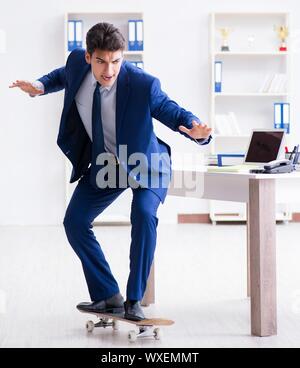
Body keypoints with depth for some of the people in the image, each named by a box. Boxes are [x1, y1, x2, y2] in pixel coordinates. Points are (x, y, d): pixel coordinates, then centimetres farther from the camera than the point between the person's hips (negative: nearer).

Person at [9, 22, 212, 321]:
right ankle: (108, 296, 14)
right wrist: (40, 86, -8)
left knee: (143, 215, -30)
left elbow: (170, 110, -21)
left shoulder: (143, 84, -31)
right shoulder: (78, 63, -16)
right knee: (74, 223, 3)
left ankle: (134, 300, -15)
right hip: (104, 163, 6)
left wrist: (196, 132, -41)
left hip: (144, 163, -5)